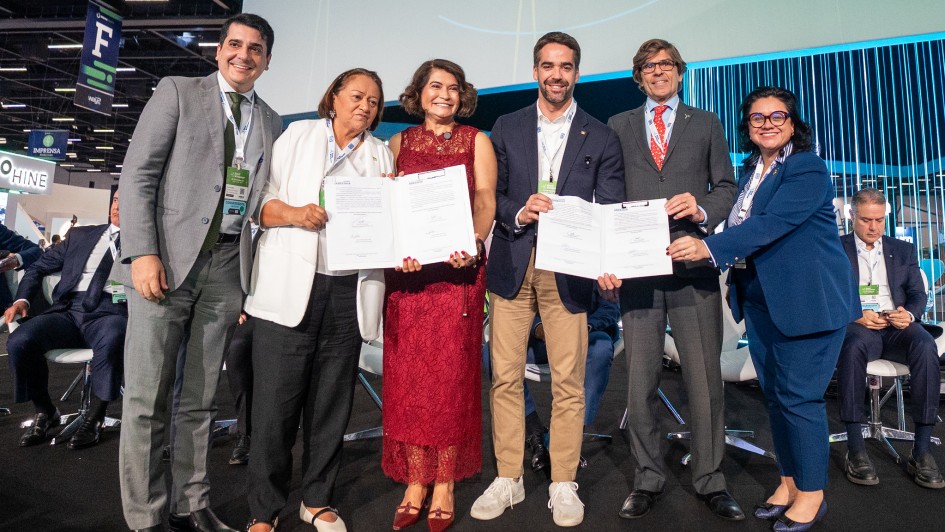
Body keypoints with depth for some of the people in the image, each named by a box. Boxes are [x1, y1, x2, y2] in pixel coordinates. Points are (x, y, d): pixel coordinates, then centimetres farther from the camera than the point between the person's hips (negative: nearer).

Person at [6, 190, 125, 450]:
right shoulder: (81, 235, 22)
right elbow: (39, 267, 24)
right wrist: (22, 299, 9)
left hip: (110, 313, -4)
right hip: (69, 311, 4)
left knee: (112, 341, -38)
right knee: (19, 341, -23)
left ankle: (95, 418, -18)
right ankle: (45, 412, 2)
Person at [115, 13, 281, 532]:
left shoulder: (270, 122, 16)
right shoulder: (177, 91, 6)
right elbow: (138, 174, -2)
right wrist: (143, 253, -12)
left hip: (229, 266, 3)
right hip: (166, 260, -3)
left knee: (200, 400, 10)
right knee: (146, 399, 0)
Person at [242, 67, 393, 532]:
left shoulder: (381, 154, 18)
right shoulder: (298, 135, 10)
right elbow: (261, 200, 3)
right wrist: (294, 213, -16)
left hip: (350, 293, 3)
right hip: (291, 288, -2)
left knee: (332, 402, 9)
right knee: (276, 402, -2)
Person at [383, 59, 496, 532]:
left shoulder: (476, 141, 10)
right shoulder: (399, 142, 15)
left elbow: (485, 200, -2)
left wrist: (474, 242, -22)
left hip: (457, 267, -2)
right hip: (406, 268, 2)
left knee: (450, 372, -1)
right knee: (407, 373, 2)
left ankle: (444, 485, 11)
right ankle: (414, 483, 14)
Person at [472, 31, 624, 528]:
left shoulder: (601, 137, 9)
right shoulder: (506, 128, 12)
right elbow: (489, 196, 7)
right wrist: (519, 213, -13)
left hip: (568, 269, -1)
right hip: (512, 265, 1)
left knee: (568, 382, 2)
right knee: (506, 376, 4)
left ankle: (563, 485, 18)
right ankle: (507, 479, 19)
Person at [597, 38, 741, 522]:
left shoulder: (706, 124, 16)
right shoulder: (618, 127, 15)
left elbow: (726, 187, 13)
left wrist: (703, 210, -10)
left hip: (693, 263, 0)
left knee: (705, 377, 2)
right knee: (640, 380, 4)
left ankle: (710, 480, 18)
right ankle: (647, 479, 17)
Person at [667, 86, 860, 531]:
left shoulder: (808, 169, -11)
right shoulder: (749, 173, 12)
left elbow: (772, 223, -25)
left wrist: (710, 248, -33)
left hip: (807, 300, -7)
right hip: (760, 301, 7)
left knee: (798, 396, -2)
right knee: (773, 394, 13)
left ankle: (811, 494, 16)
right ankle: (788, 482, 28)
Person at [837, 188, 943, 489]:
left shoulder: (903, 250, 22)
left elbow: (918, 294, 13)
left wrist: (909, 314, -10)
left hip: (898, 326, 3)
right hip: (857, 326, -3)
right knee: (853, 345, -38)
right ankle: (855, 450, -34)